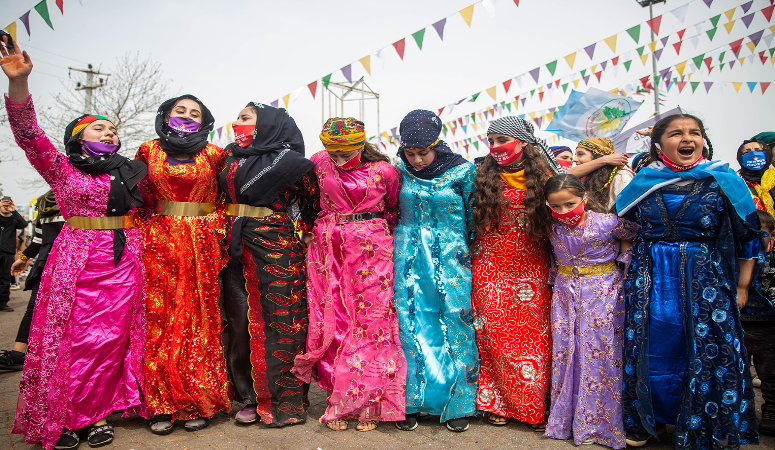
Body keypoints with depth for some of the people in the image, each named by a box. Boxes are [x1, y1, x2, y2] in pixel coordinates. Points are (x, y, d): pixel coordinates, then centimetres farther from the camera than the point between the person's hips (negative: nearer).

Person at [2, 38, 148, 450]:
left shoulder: (132, 171, 15)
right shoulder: (62, 168, 6)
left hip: (125, 262, 3)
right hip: (77, 260, -2)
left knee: (111, 339, 1)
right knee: (74, 338, -2)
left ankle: (97, 413, 13)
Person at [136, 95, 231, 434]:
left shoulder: (213, 155, 8)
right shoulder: (148, 151, 11)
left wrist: (219, 224, 0)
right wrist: (144, 230, 7)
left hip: (201, 243, -1)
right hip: (159, 240, 1)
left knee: (198, 317, 0)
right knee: (160, 317, -1)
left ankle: (198, 403, 9)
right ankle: (162, 404, 9)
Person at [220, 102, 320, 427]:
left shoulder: (289, 161, -6)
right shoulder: (231, 156, 12)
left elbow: (313, 201, 3)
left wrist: (308, 233, 4)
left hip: (275, 249, -6)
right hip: (236, 250, 6)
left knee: (279, 322, -1)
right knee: (241, 321, 8)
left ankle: (284, 401, 13)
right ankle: (249, 397, 22)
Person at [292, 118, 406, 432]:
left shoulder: (384, 171, -4)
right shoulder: (319, 162, 2)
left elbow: (393, 209, 13)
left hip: (371, 249, -2)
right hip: (328, 249, 2)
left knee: (370, 320, -1)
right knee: (333, 320, 2)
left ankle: (367, 404, 12)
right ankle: (340, 400, 16)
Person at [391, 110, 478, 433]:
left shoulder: (462, 171, -7)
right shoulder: (399, 171, 2)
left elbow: (473, 217, 1)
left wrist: (468, 253, 5)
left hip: (450, 259, -2)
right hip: (409, 259, 2)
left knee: (454, 324, 1)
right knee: (411, 325, 4)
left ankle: (457, 404, 18)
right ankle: (411, 401, 18)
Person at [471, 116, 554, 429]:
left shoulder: (542, 176, 1)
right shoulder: (485, 177, 2)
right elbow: (475, 221, 9)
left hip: (532, 269, 0)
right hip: (492, 268, 0)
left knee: (534, 336, 3)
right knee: (495, 334, 2)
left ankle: (533, 406, 19)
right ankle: (496, 402, 18)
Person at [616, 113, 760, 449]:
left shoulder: (723, 180, -1)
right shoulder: (643, 182, 3)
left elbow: (748, 236, 4)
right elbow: (619, 225, 17)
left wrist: (742, 286, 4)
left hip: (706, 281, -1)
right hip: (651, 281, 2)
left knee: (707, 352, 3)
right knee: (651, 352, 9)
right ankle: (647, 420, 30)